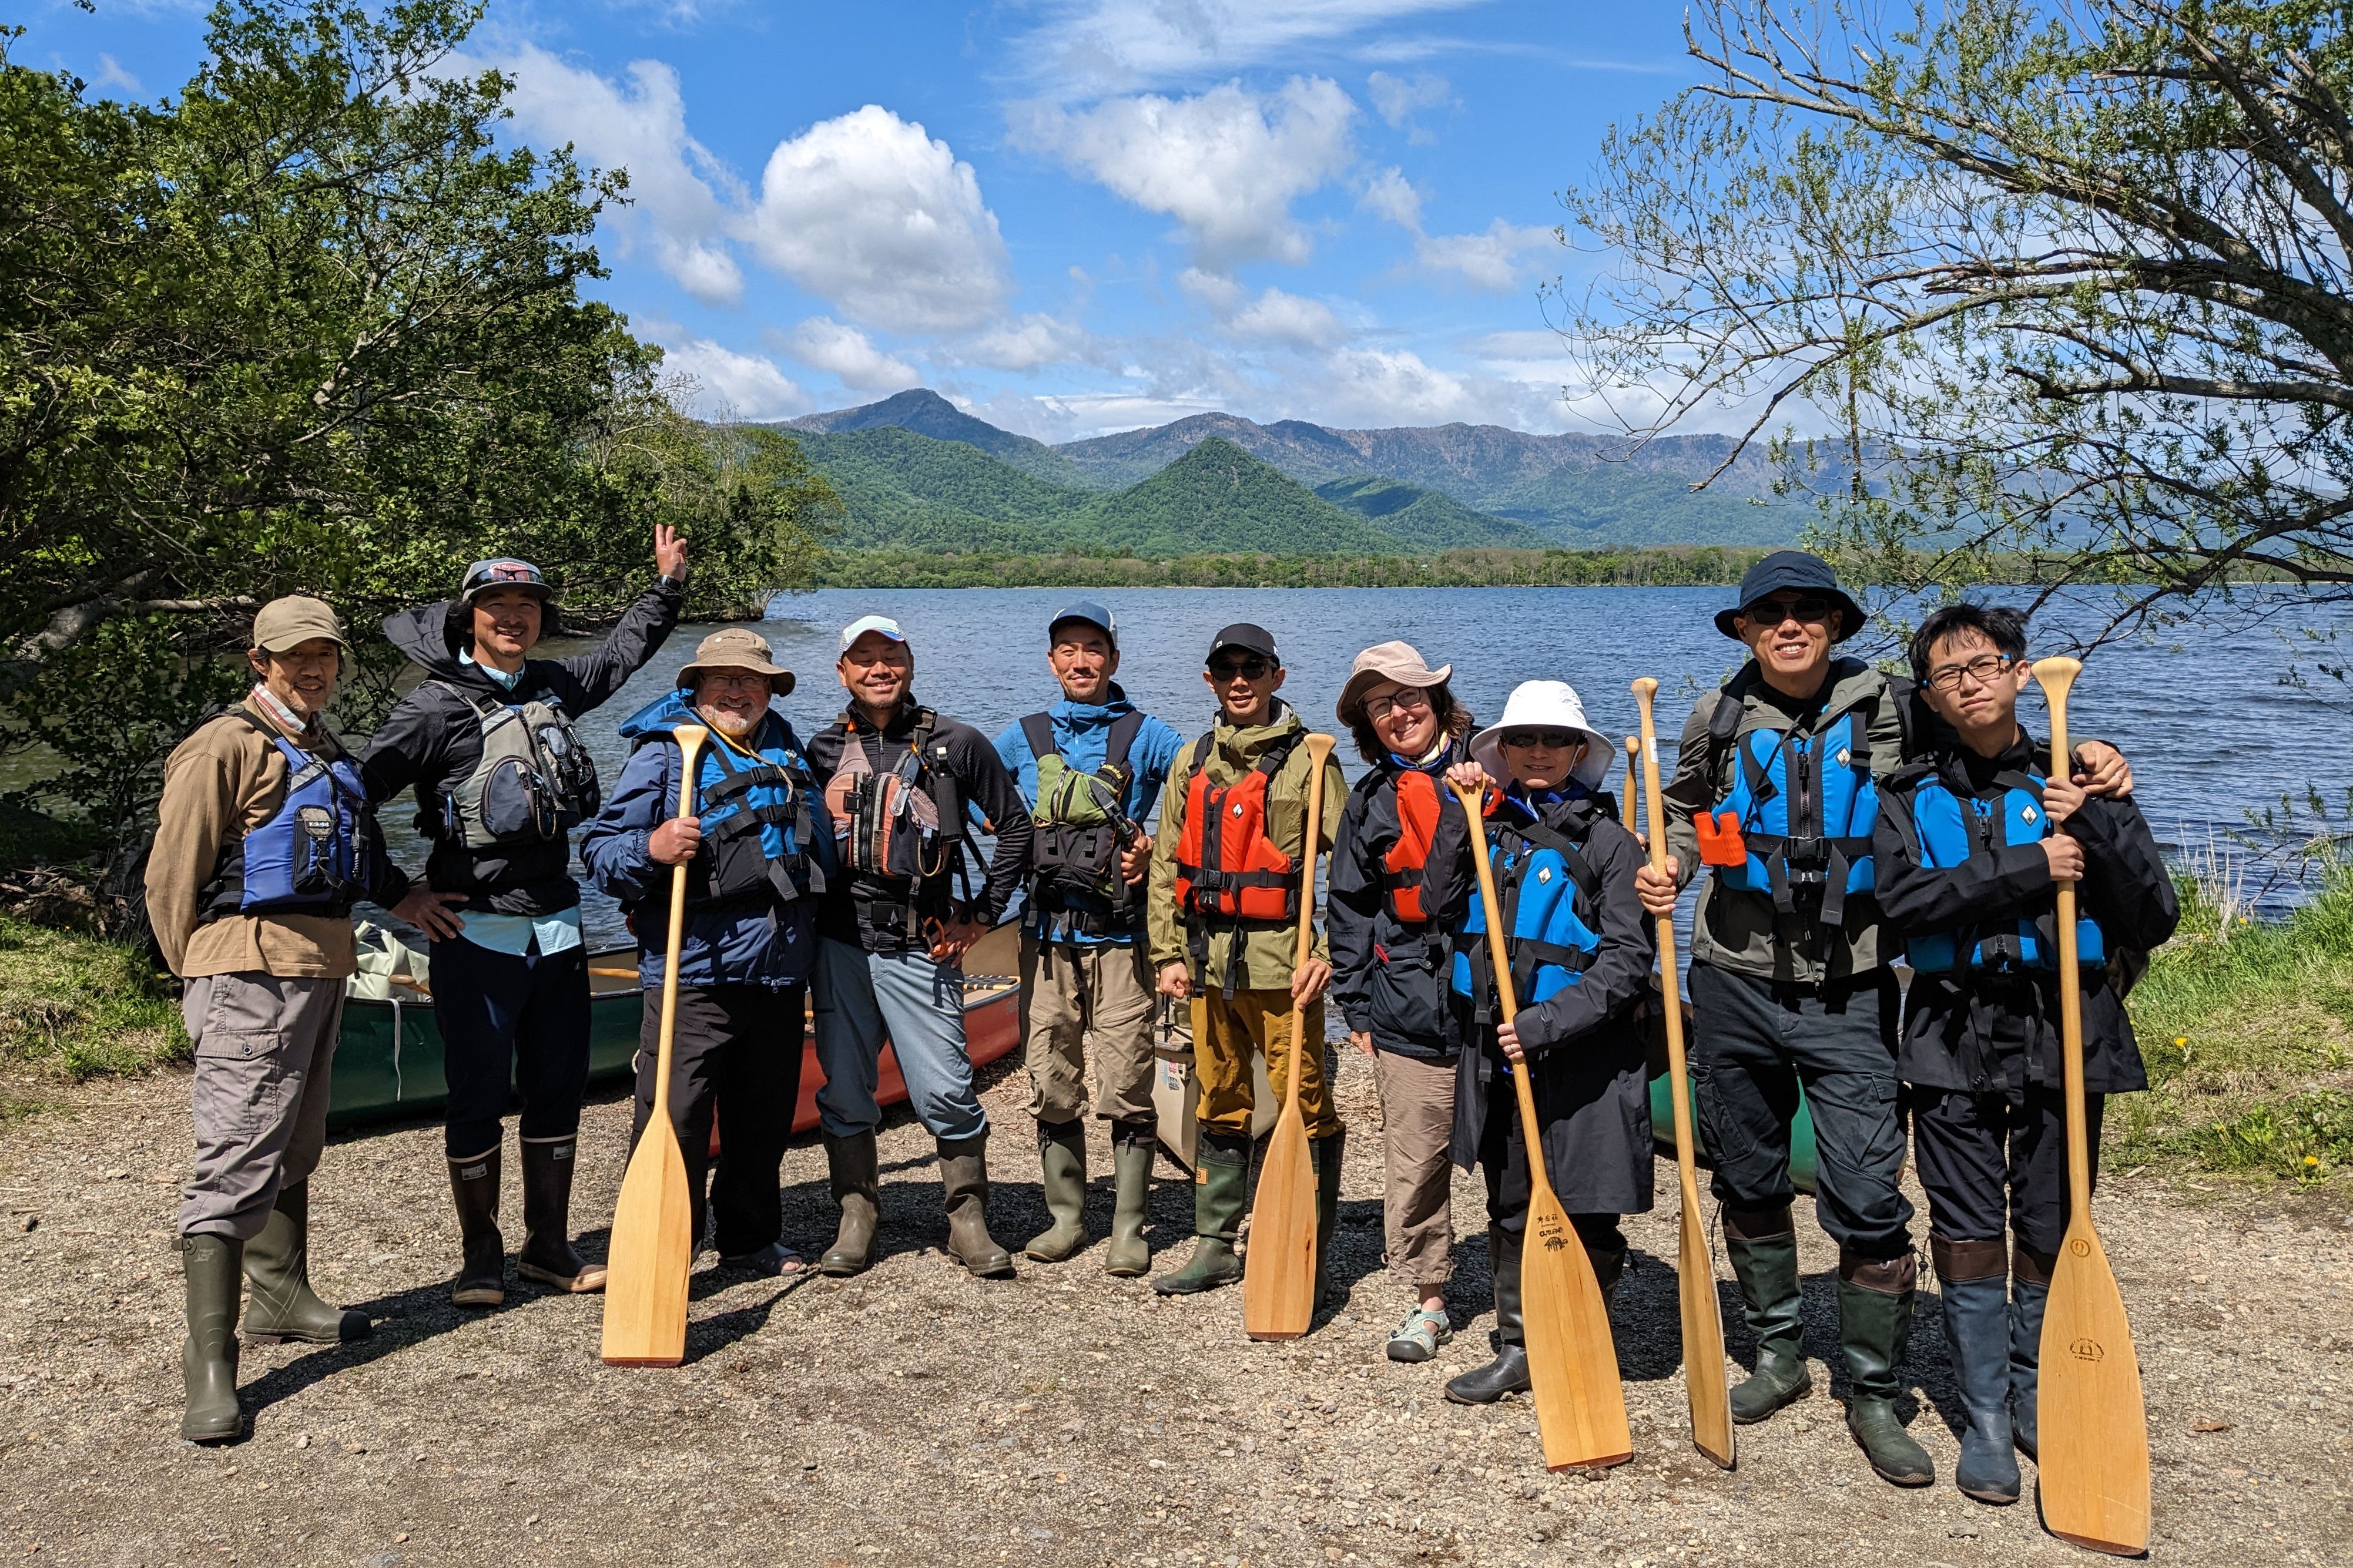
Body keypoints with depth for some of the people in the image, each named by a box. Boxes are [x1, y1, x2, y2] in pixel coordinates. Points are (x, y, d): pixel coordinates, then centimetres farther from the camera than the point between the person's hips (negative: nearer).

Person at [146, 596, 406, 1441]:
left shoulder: (327, 752, 18)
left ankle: (282, 1295, 33)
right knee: (235, 1157, -12)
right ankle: (210, 1361, -12)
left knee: (294, 1146, 19)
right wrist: (201, 974, -3)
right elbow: (172, 874, -8)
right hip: (253, 969, -9)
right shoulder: (228, 746, -8)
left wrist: (403, 894, 21)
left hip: (322, 967, 9)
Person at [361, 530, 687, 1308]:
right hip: (475, 931, -6)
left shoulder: (552, 687, 10)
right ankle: (481, 1256, 17)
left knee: (558, 1089, 11)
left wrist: (669, 581, 31)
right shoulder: (437, 706, -9)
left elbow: (623, 650, 29)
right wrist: (397, 896, -9)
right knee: (478, 1096, 2)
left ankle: (548, 1245, 24)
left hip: (556, 927, 6)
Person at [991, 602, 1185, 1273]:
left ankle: (1129, 1228, 8)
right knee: (1052, 1088, 7)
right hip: (1046, 939, 3)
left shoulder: (1144, 736, 4)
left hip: (1120, 939, -3)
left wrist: (1158, 847, -5)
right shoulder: (1022, 739, 12)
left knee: (1126, 1088, -4)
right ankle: (1066, 1217, 21)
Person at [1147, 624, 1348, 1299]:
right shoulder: (1193, 763, 13)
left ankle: (1311, 1256, 11)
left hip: (1280, 957, -5)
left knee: (1305, 1107, -1)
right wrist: (1169, 954, 7)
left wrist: (1329, 953, -15)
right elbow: (1166, 865, 14)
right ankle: (1217, 1245, 25)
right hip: (1207, 958, 6)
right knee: (1220, 1105, 14)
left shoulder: (1309, 760, -3)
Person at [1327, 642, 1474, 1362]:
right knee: (1415, 1162, 5)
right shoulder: (1370, 803, 10)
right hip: (1410, 1008, 2)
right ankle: (1429, 1300, 20)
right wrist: (1356, 1005, 10)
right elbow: (1351, 912, 13)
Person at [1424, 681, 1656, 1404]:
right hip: (1497, 1053, 5)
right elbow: (1439, 904, -3)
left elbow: (1627, 961, -11)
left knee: (1586, 1217, 2)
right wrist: (1456, 815, -7)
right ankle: (1518, 1349, 28)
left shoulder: (1606, 840, -5)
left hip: (1583, 1058, -5)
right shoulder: (1488, 828, 10)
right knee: (1509, 1209, 15)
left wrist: (1547, 1022, -20)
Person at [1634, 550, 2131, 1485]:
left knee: (1868, 1199, -5)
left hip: (1849, 994, -2)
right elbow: (1687, 812, 18)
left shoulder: (1879, 709, -2)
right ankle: (1779, 1357, 33)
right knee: (1748, 1185, 13)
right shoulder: (1719, 718, 2)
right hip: (1736, 986, 2)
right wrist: (1670, 866, -1)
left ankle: (1875, 1398, 13)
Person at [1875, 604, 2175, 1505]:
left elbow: (2154, 918, -1)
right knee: (1967, 1230, 2)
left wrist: (2094, 830, -15)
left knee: (2051, 1229, 9)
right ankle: (1986, 1420, 14)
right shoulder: (1912, 798, 6)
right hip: (1954, 1035, 0)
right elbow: (1904, 900, -13)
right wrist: (2029, 868, -19)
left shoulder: (2078, 783, 6)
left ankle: (2037, 1400, 26)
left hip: (2064, 1032, 1)